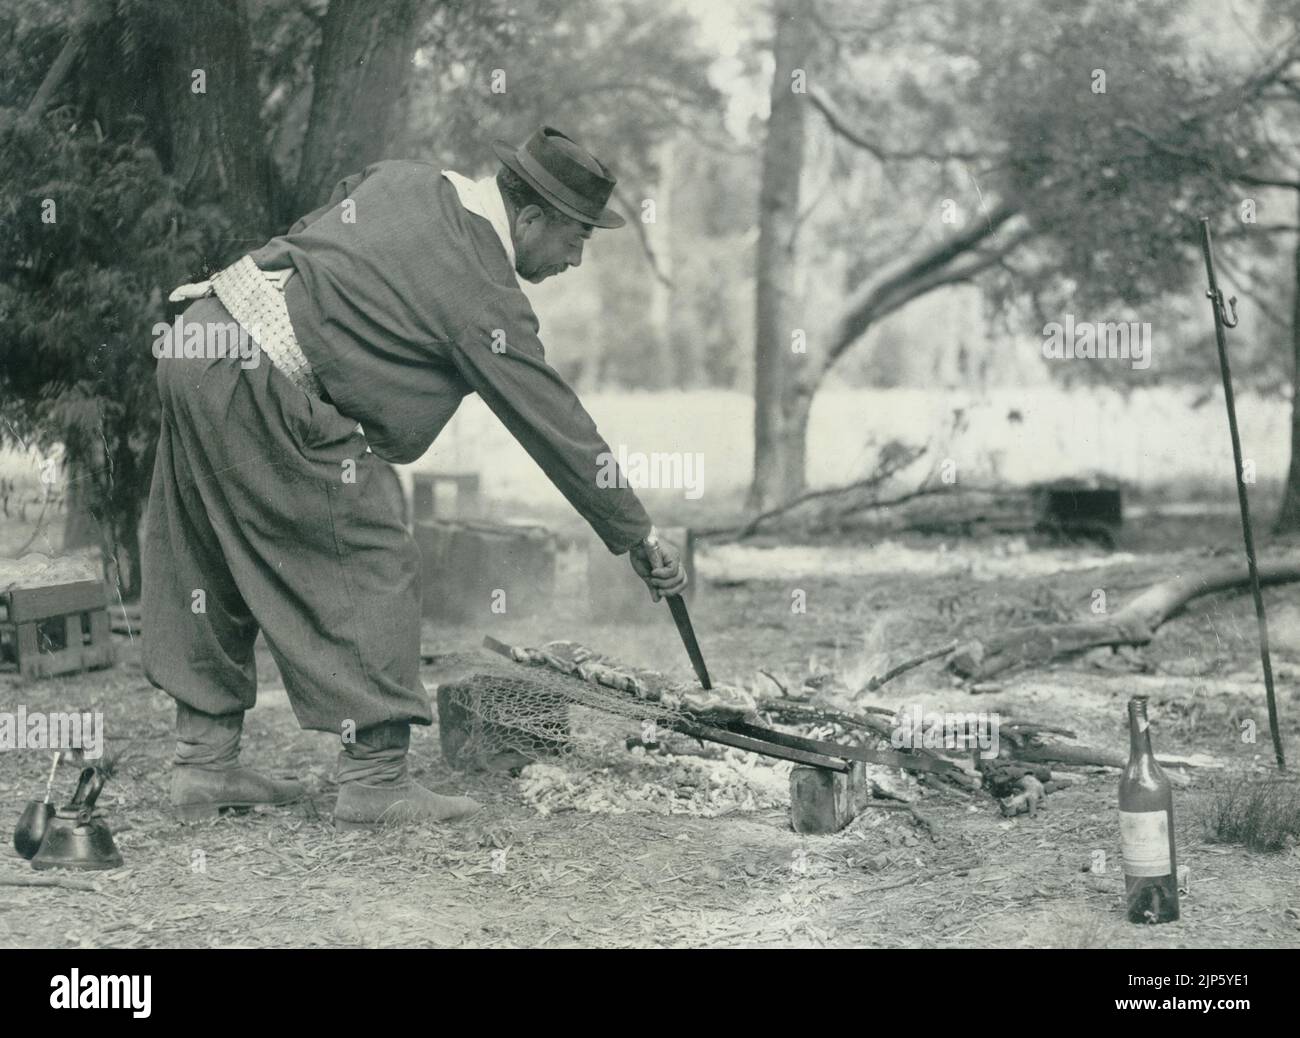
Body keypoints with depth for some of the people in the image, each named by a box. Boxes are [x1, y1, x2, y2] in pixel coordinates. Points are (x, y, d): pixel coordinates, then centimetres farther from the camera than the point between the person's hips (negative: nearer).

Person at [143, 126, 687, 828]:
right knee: (372, 569, -1)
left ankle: (203, 759, 23)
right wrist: (638, 539, 4)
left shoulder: (406, 181, 15)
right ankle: (374, 776, 0)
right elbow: (555, 426, -3)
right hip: (259, 388, -9)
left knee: (214, 567, 16)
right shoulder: (484, 295, -7)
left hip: (199, 331, 9)